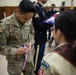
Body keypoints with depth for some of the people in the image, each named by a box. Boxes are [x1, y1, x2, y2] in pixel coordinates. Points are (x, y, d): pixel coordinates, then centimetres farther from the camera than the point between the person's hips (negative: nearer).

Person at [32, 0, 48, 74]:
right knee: (38, 55, 5)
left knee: (40, 55, 21)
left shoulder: (42, 8, 9)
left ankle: (37, 69, 38)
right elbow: (39, 25, -25)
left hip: (42, 36, 9)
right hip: (39, 37, -9)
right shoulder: (37, 8, -22)